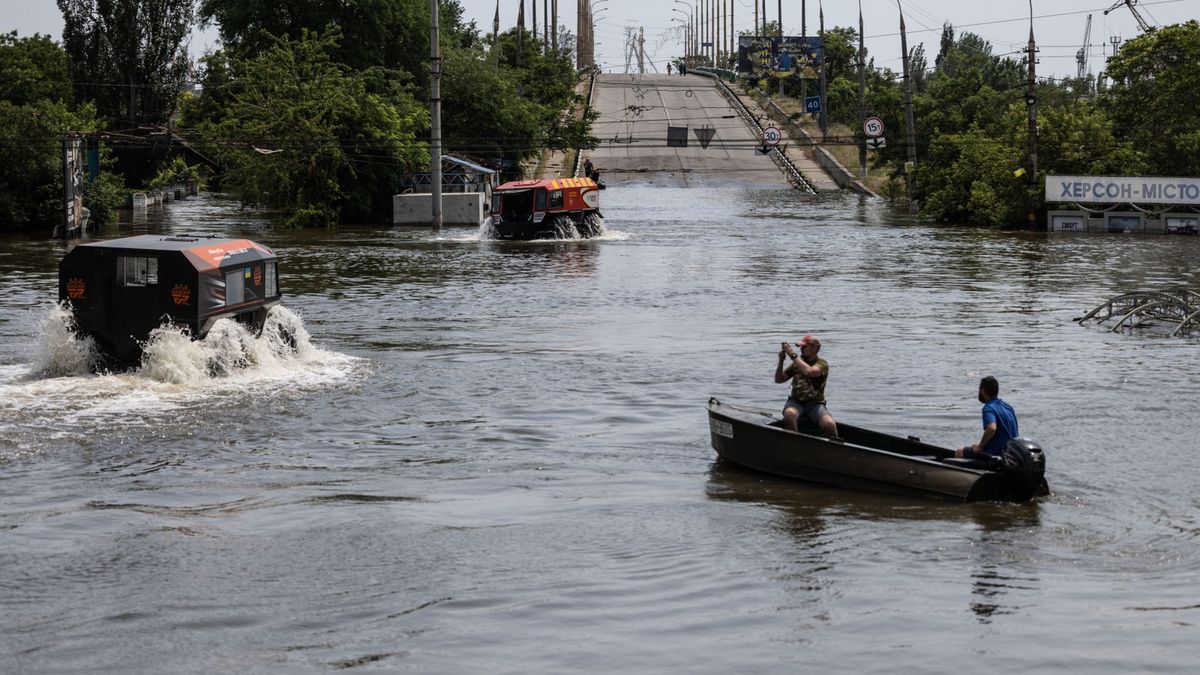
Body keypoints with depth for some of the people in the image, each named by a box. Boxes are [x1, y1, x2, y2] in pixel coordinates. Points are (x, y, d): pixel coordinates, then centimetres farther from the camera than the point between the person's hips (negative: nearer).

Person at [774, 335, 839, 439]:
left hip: (815, 404, -2)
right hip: (796, 402, 2)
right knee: (789, 414, -35)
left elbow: (809, 372, -24)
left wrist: (793, 355, -19)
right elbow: (778, 380, 14)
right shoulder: (797, 363, 12)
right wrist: (781, 361, -2)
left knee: (830, 425, -30)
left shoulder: (822, 364, -1)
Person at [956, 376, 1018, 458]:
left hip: (994, 452, -9)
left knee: (959, 452, 10)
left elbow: (991, 428, -35)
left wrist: (980, 446, -20)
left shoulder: (988, 408, -16)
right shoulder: (1008, 407, 11)